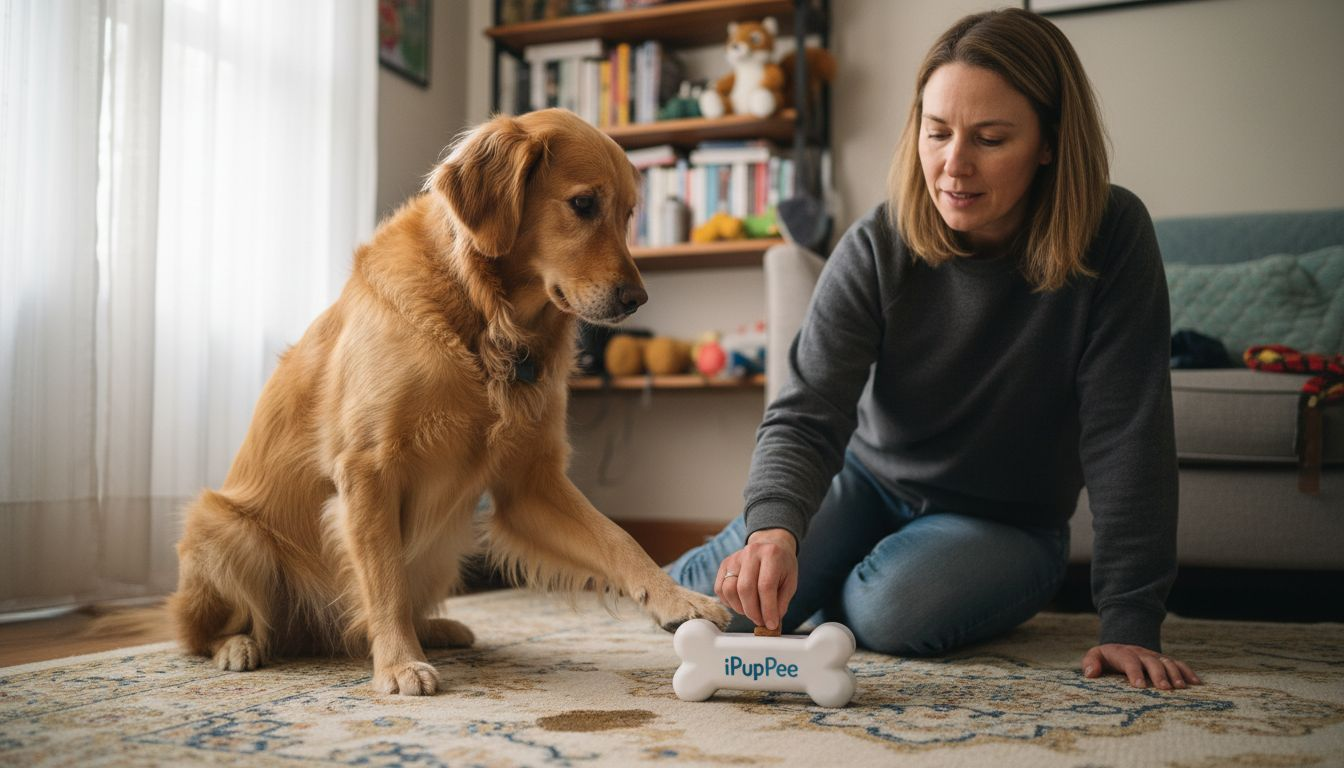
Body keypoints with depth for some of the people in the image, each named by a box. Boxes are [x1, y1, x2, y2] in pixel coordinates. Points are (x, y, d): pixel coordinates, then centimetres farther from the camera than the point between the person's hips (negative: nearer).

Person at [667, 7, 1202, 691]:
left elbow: (1126, 436, -23)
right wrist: (773, 525, -45)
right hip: (871, 483, 2)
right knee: (728, 599, -15)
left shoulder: (1112, 236, -23)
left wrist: (1130, 624, -26)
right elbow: (807, 414, -24)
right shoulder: (878, 247, -19)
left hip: (1008, 523, -1)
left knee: (888, 610, -30)